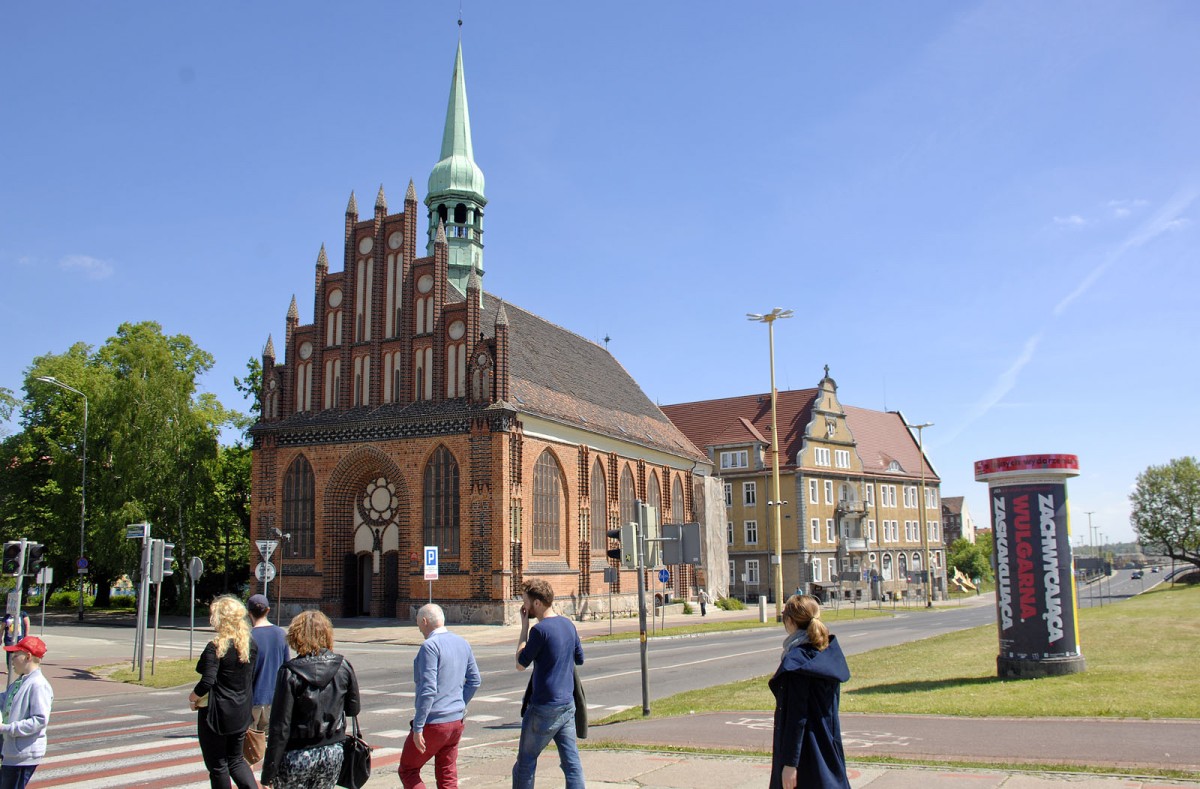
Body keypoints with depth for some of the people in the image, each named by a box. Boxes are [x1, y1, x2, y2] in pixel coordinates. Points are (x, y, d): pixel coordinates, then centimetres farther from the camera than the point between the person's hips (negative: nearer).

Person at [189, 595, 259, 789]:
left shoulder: (216, 646, -19)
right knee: (236, 759, 19)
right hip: (241, 713, 7)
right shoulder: (250, 643, 3)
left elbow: (207, 682, -23)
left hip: (216, 713, -7)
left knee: (217, 764, 8)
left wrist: (193, 697, -5)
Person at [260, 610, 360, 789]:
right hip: (333, 754, 4)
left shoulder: (290, 672, -14)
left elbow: (280, 727, -14)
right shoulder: (343, 667, -4)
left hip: (297, 757, -4)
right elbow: (353, 709, 8)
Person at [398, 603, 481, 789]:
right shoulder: (463, 643, 8)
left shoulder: (430, 646, -16)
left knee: (407, 771, 9)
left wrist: (418, 727, -18)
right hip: (457, 721, 7)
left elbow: (428, 690, -21)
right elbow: (474, 680, 14)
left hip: (433, 723, -7)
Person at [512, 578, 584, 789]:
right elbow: (580, 659, 17)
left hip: (544, 708, -7)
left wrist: (524, 627, -6)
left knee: (525, 763, 7)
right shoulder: (568, 624, 6)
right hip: (568, 704, 7)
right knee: (572, 762, 6)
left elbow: (520, 664, -8)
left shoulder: (540, 629, -17)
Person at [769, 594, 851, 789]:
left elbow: (796, 716, -20)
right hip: (829, 744, 8)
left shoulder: (795, 662, -19)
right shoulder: (829, 652, 4)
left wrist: (789, 762, -17)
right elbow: (832, 705, 12)